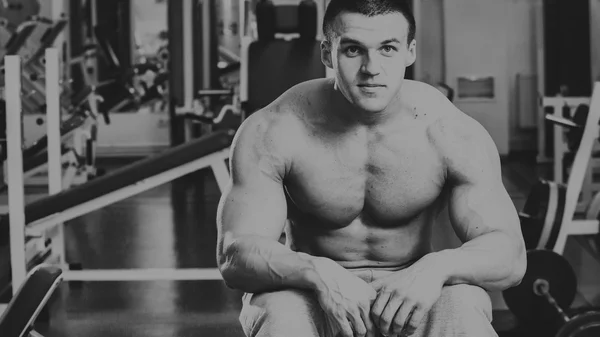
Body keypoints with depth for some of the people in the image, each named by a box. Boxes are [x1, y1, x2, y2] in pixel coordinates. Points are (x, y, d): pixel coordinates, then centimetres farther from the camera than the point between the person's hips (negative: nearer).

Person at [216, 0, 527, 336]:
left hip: (412, 296, 1)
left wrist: (438, 267, -39)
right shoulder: (274, 132, -15)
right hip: (313, 297, 0)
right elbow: (235, 254, -20)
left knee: (464, 309, -32)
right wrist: (317, 272, -41)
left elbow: (508, 255, -16)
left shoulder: (453, 134, -12)